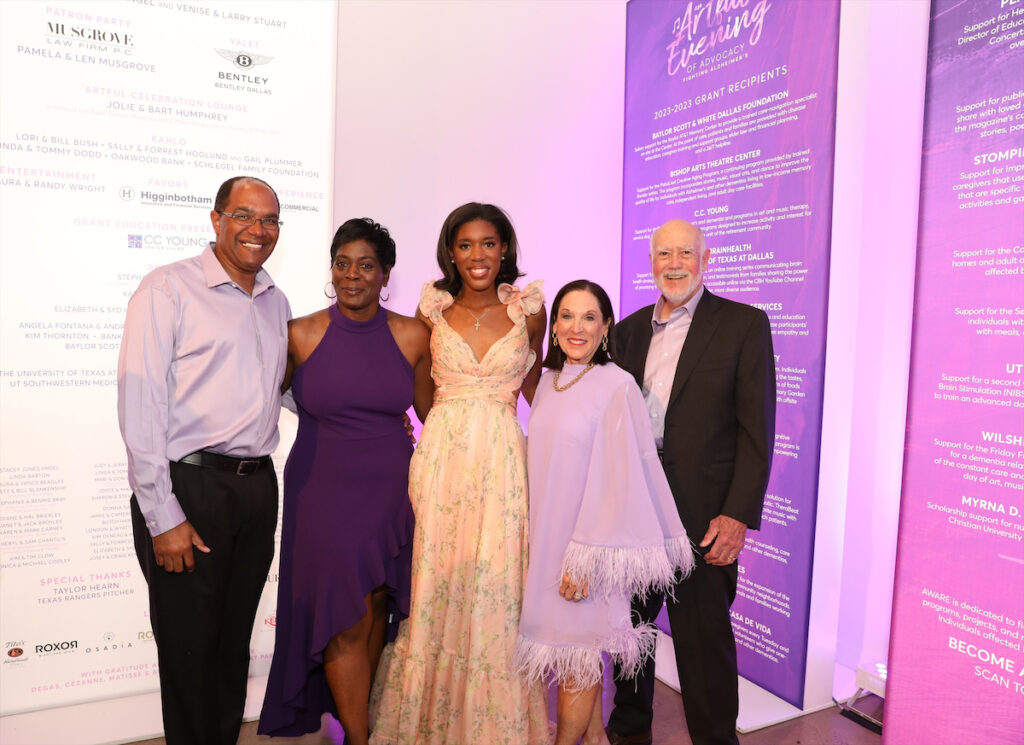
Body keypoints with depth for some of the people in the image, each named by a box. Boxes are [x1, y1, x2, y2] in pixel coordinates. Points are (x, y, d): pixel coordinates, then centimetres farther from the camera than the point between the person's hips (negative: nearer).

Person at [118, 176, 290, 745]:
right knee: (189, 648, 7)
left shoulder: (276, 302, 14)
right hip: (190, 485, -5)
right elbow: (140, 405, -11)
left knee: (235, 641, 16)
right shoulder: (168, 289, -6)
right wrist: (163, 516, -15)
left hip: (258, 485, 6)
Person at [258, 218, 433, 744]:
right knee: (346, 621, 2)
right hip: (325, 491, -2)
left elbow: (431, 412, 9)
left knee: (377, 614, 12)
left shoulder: (412, 336, -1)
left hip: (391, 490, 2)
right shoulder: (300, 335, -5)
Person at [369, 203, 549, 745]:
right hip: (440, 455, 1)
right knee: (436, 582, 7)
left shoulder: (528, 310, 3)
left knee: (493, 585, 3)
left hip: (501, 458, 0)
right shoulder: (433, 308, 4)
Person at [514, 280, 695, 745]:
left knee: (576, 651, 8)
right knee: (578, 648, 19)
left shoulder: (617, 387, -15)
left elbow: (619, 479, -17)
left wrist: (585, 558, -18)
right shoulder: (549, 380, 6)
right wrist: (535, 535, 13)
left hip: (587, 544, -6)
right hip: (549, 534, 7)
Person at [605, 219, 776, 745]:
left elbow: (756, 429, -8)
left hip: (702, 513, -5)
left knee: (704, 637, 5)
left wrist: (739, 514, -14)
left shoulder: (744, 324, -3)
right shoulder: (630, 329, 10)